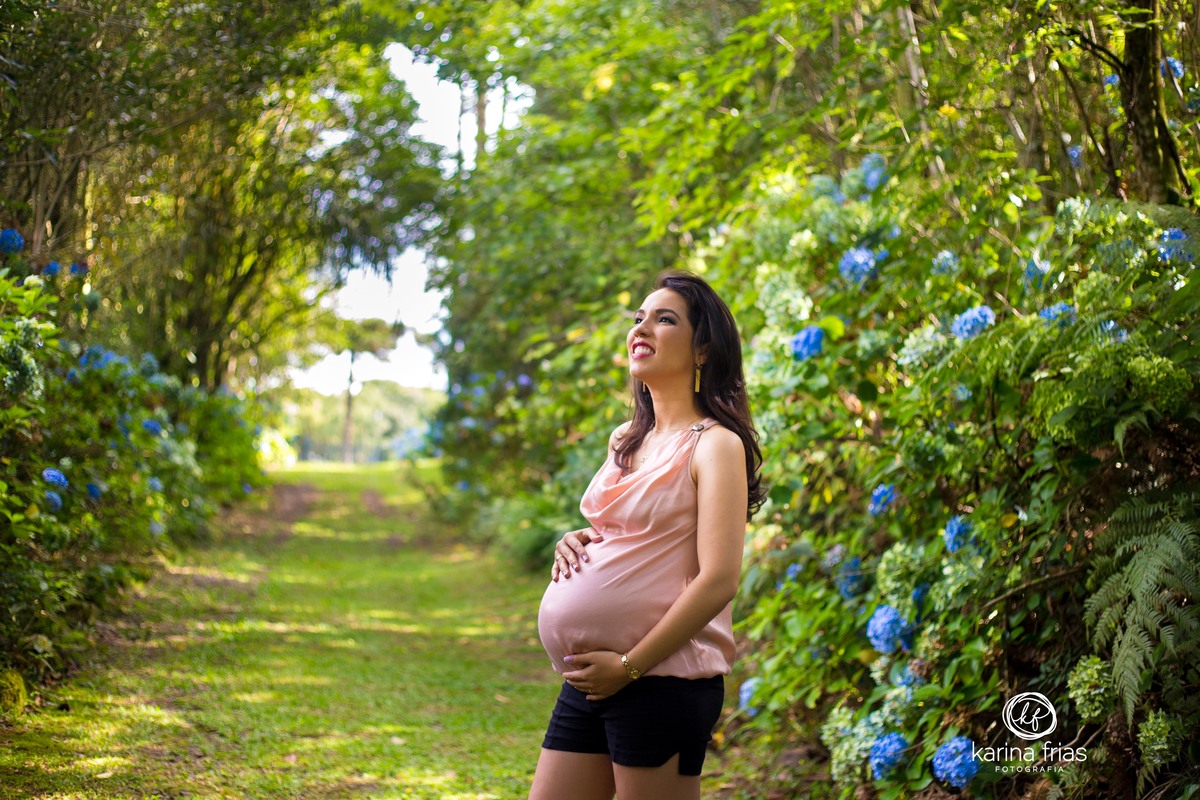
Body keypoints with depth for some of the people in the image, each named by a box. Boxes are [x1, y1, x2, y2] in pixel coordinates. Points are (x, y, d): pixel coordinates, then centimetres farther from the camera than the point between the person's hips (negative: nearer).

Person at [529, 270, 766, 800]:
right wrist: (575, 542, 5)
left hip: (661, 681, -7)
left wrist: (628, 666, -16)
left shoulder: (714, 444, -8)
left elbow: (718, 580, -16)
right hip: (588, 680, 8)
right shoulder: (625, 442, 15)